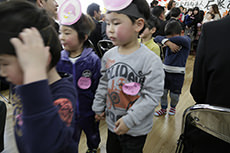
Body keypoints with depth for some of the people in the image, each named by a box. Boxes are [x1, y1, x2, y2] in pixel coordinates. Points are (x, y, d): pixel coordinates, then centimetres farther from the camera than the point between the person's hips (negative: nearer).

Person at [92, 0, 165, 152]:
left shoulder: (151, 60, -22)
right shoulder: (108, 56, -5)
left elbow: (152, 96, -21)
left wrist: (129, 120, -22)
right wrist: (98, 107, 13)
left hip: (137, 129, -5)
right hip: (112, 122, 6)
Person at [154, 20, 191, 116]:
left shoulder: (187, 40, -10)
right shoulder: (169, 39, 0)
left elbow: (181, 39, -34)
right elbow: (157, 38, -13)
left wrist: (170, 39, -20)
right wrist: (167, 42, -30)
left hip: (178, 73, -3)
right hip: (165, 70, 3)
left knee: (174, 94, 9)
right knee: (162, 91, 9)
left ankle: (173, 107, 40)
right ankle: (163, 108, 31)